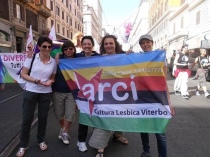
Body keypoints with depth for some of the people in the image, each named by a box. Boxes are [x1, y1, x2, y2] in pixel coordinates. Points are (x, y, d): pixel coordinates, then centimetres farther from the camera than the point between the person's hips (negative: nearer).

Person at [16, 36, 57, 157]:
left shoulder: (53, 61, 0)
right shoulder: (32, 57, -6)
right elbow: (23, 74, -6)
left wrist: (50, 81, -13)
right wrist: (36, 81, -20)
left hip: (46, 93, 2)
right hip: (30, 92, -2)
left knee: (43, 117, 13)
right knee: (27, 118, 6)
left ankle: (41, 140, 34)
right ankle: (23, 145, 24)